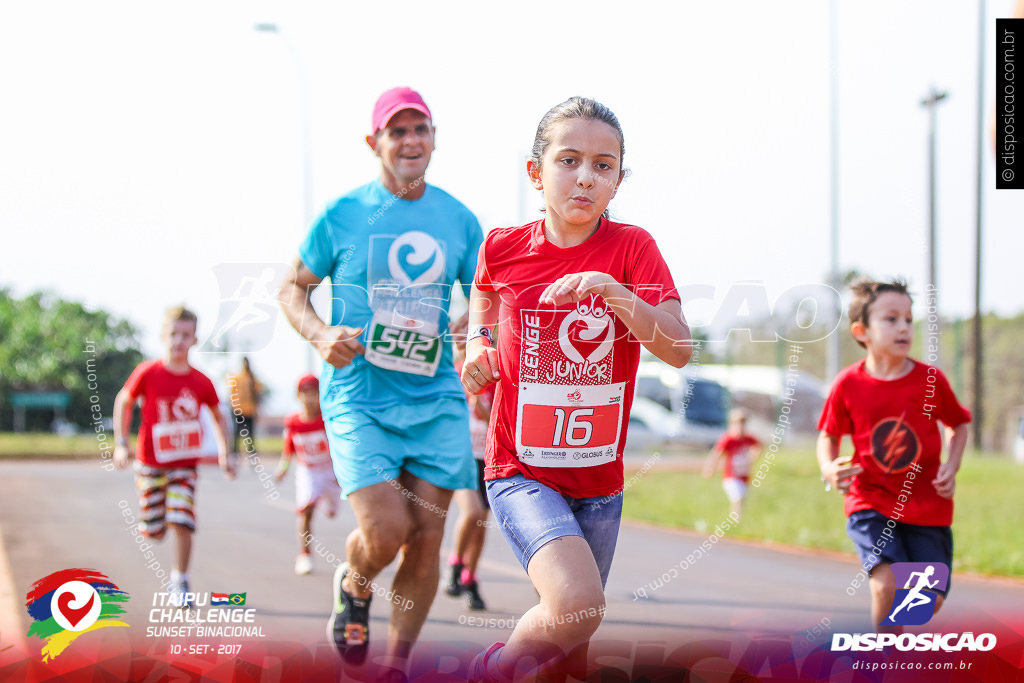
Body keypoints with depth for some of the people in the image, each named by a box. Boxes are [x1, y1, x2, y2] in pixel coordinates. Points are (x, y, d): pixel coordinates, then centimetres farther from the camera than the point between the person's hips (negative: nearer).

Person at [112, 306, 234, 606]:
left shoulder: (202, 383, -5)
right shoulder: (148, 373, -11)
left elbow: (217, 416, 12)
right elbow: (124, 402, 4)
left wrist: (224, 455, 5)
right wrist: (121, 443, -3)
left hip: (185, 464, 0)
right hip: (150, 462, 0)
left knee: (182, 522, -14)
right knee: (154, 530, 3)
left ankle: (180, 582, 2)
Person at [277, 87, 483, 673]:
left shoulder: (459, 220, 7)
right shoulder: (343, 215, 0)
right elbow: (294, 288, 8)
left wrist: (473, 325, -7)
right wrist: (320, 334, -11)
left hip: (437, 399, 3)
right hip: (359, 397, -3)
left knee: (427, 539, 2)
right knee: (386, 531, -16)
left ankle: (399, 664, 19)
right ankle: (354, 584, 20)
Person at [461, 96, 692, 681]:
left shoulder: (632, 248, -7)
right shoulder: (503, 248, -4)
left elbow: (679, 349, -19)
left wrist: (612, 291, -32)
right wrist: (478, 344, 3)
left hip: (599, 478, 3)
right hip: (521, 472, -2)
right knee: (578, 605, -27)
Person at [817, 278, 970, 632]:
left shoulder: (931, 380, -5)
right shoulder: (848, 384, -6)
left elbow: (959, 425, 11)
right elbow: (829, 436, 7)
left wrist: (951, 468, -6)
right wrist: (829, 469, -13)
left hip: (928, 507, 2)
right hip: (871, 504, -2)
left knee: (931, 601, -1)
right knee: (888, 584, -23)